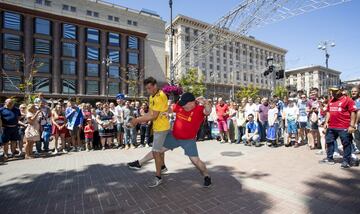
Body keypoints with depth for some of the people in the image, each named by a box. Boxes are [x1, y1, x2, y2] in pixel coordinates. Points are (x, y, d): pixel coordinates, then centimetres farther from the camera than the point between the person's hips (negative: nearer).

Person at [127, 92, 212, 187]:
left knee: (195, 160, -6)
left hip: (189, 140, -5)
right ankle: (139, 163, 31)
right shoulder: (180, 106, -7)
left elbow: (208, 111, -43)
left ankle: (207, 176, 24)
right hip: (173, 136, 5)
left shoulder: (199, 109, -21)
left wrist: (205, 103, -63)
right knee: (158, 149, 14)